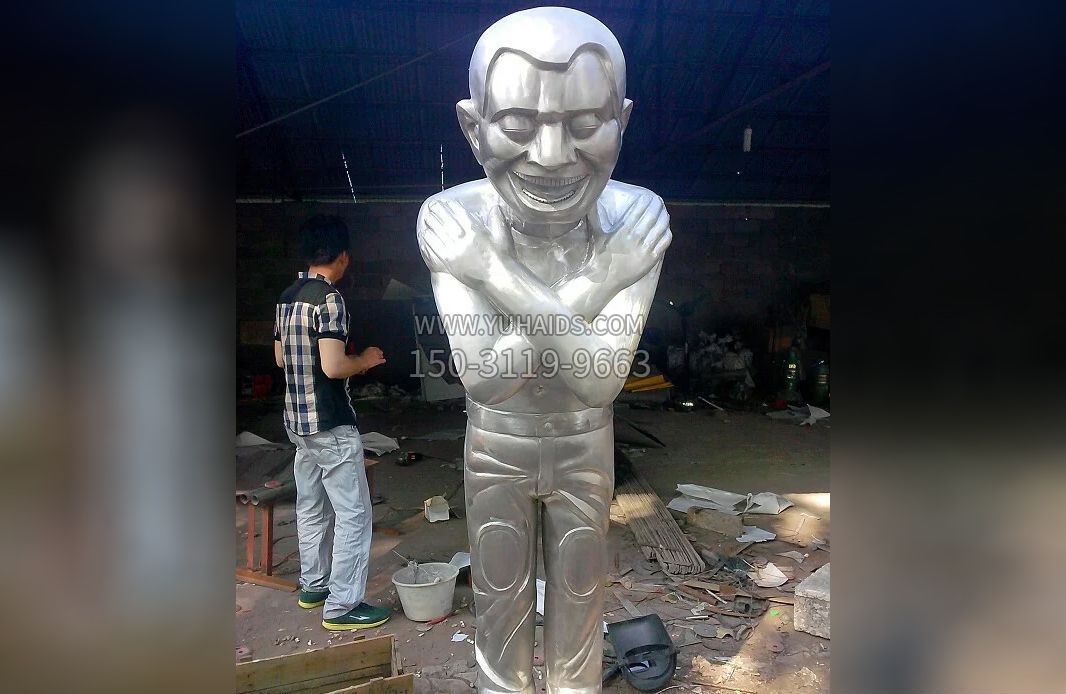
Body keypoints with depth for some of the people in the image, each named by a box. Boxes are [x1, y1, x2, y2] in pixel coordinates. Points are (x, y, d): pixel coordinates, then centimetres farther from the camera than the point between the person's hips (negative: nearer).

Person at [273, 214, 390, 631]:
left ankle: (313, 585, 33)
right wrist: (365, 360, -7)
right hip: (331, 424, -9)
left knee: (311, 506, 20)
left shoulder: (287, 298, 9)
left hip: (297, 420, 9)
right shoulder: (329, 298, -18)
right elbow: (333, 366, -25)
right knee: (353, 514, -1)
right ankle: (342, 606, 6)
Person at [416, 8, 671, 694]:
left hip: (584, 454, 0)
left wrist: (501, 277, -37)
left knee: (579, 605, 19)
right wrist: (589, 288, -34)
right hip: (497, 454, 0)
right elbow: (482, 378, -26)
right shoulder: (452, 220, -24)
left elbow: (603, 381, -28)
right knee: (502, 603, 20)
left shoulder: (637, 218, -23)